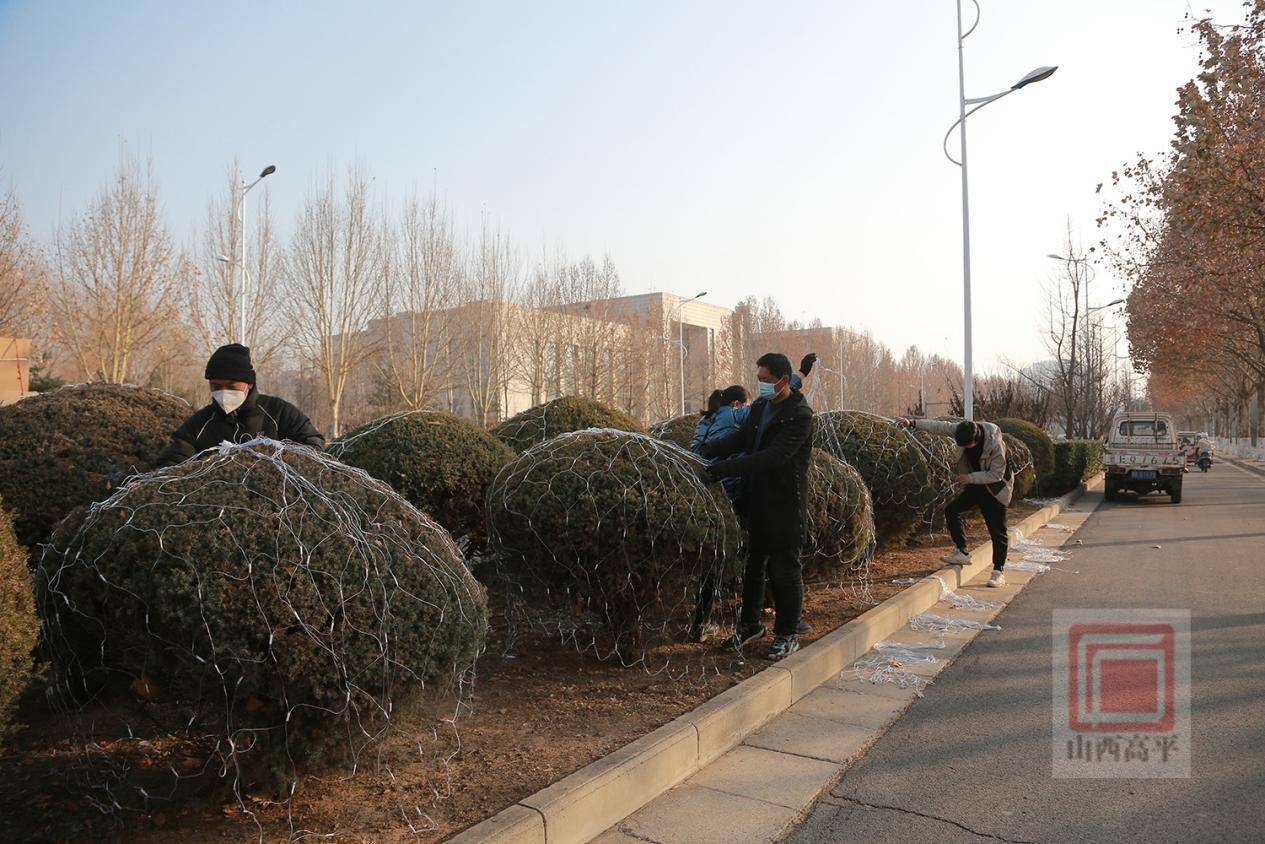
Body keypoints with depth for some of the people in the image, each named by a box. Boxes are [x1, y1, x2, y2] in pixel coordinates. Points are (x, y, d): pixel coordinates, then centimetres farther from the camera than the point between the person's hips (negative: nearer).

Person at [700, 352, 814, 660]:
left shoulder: (800, 415, -16)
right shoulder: (760, 406, 10)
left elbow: (774, 456, -25)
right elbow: (740, 438, 6)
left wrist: (726, 468, -29)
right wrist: (706, 450, -11)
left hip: (784, 505, -7)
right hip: (756, 501, 7)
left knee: (784, 570, 3)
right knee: (752, 564, 16)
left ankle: (787, 634, 17)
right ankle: (750, 625, 31)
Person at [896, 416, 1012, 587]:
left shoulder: (995, 444, -31)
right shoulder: (962, 430, -16)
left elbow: (996, 474, -24)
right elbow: (939, 426, -6)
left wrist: (970, 478, -24)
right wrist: (913, 423, -8)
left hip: (995, 489, -6)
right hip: (975, 484, 6)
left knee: (997, 531, -5)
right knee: (952, 511, 0)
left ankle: (998, 572, 2)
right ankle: (962, 553, 8)